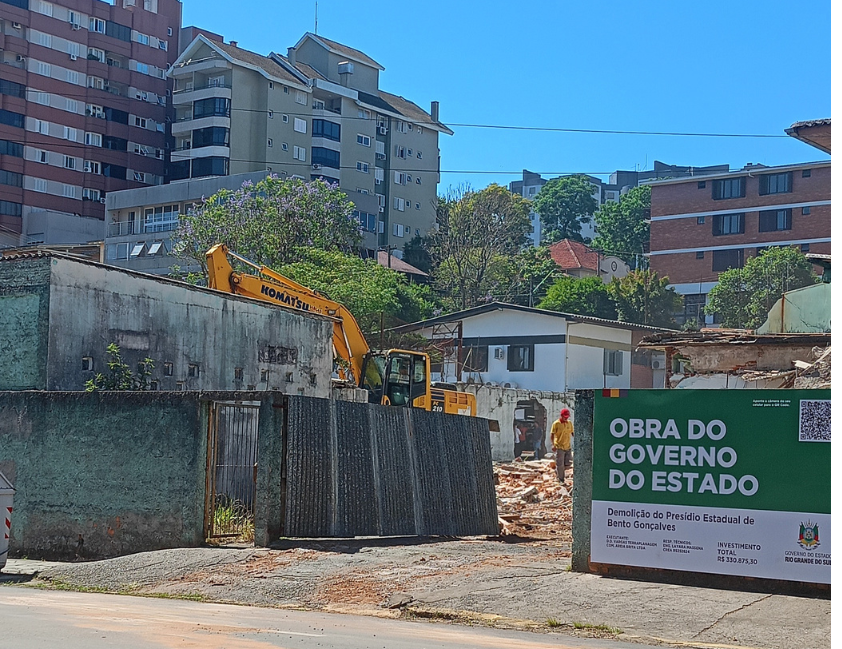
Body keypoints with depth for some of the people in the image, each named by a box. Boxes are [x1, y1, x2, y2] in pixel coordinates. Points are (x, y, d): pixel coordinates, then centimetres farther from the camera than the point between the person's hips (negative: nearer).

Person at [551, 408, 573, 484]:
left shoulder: (570, 423, 6)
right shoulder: (556, 424, -8)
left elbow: (572, 433, 14)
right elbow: (553, 435, -7)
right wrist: (553, 444, -16)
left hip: (568, 447, 5)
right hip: (559, 447, -5)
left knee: (567, 464, 6)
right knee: (560, 464, 0)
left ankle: (558, 471, 33)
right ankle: (561, 479, 12)